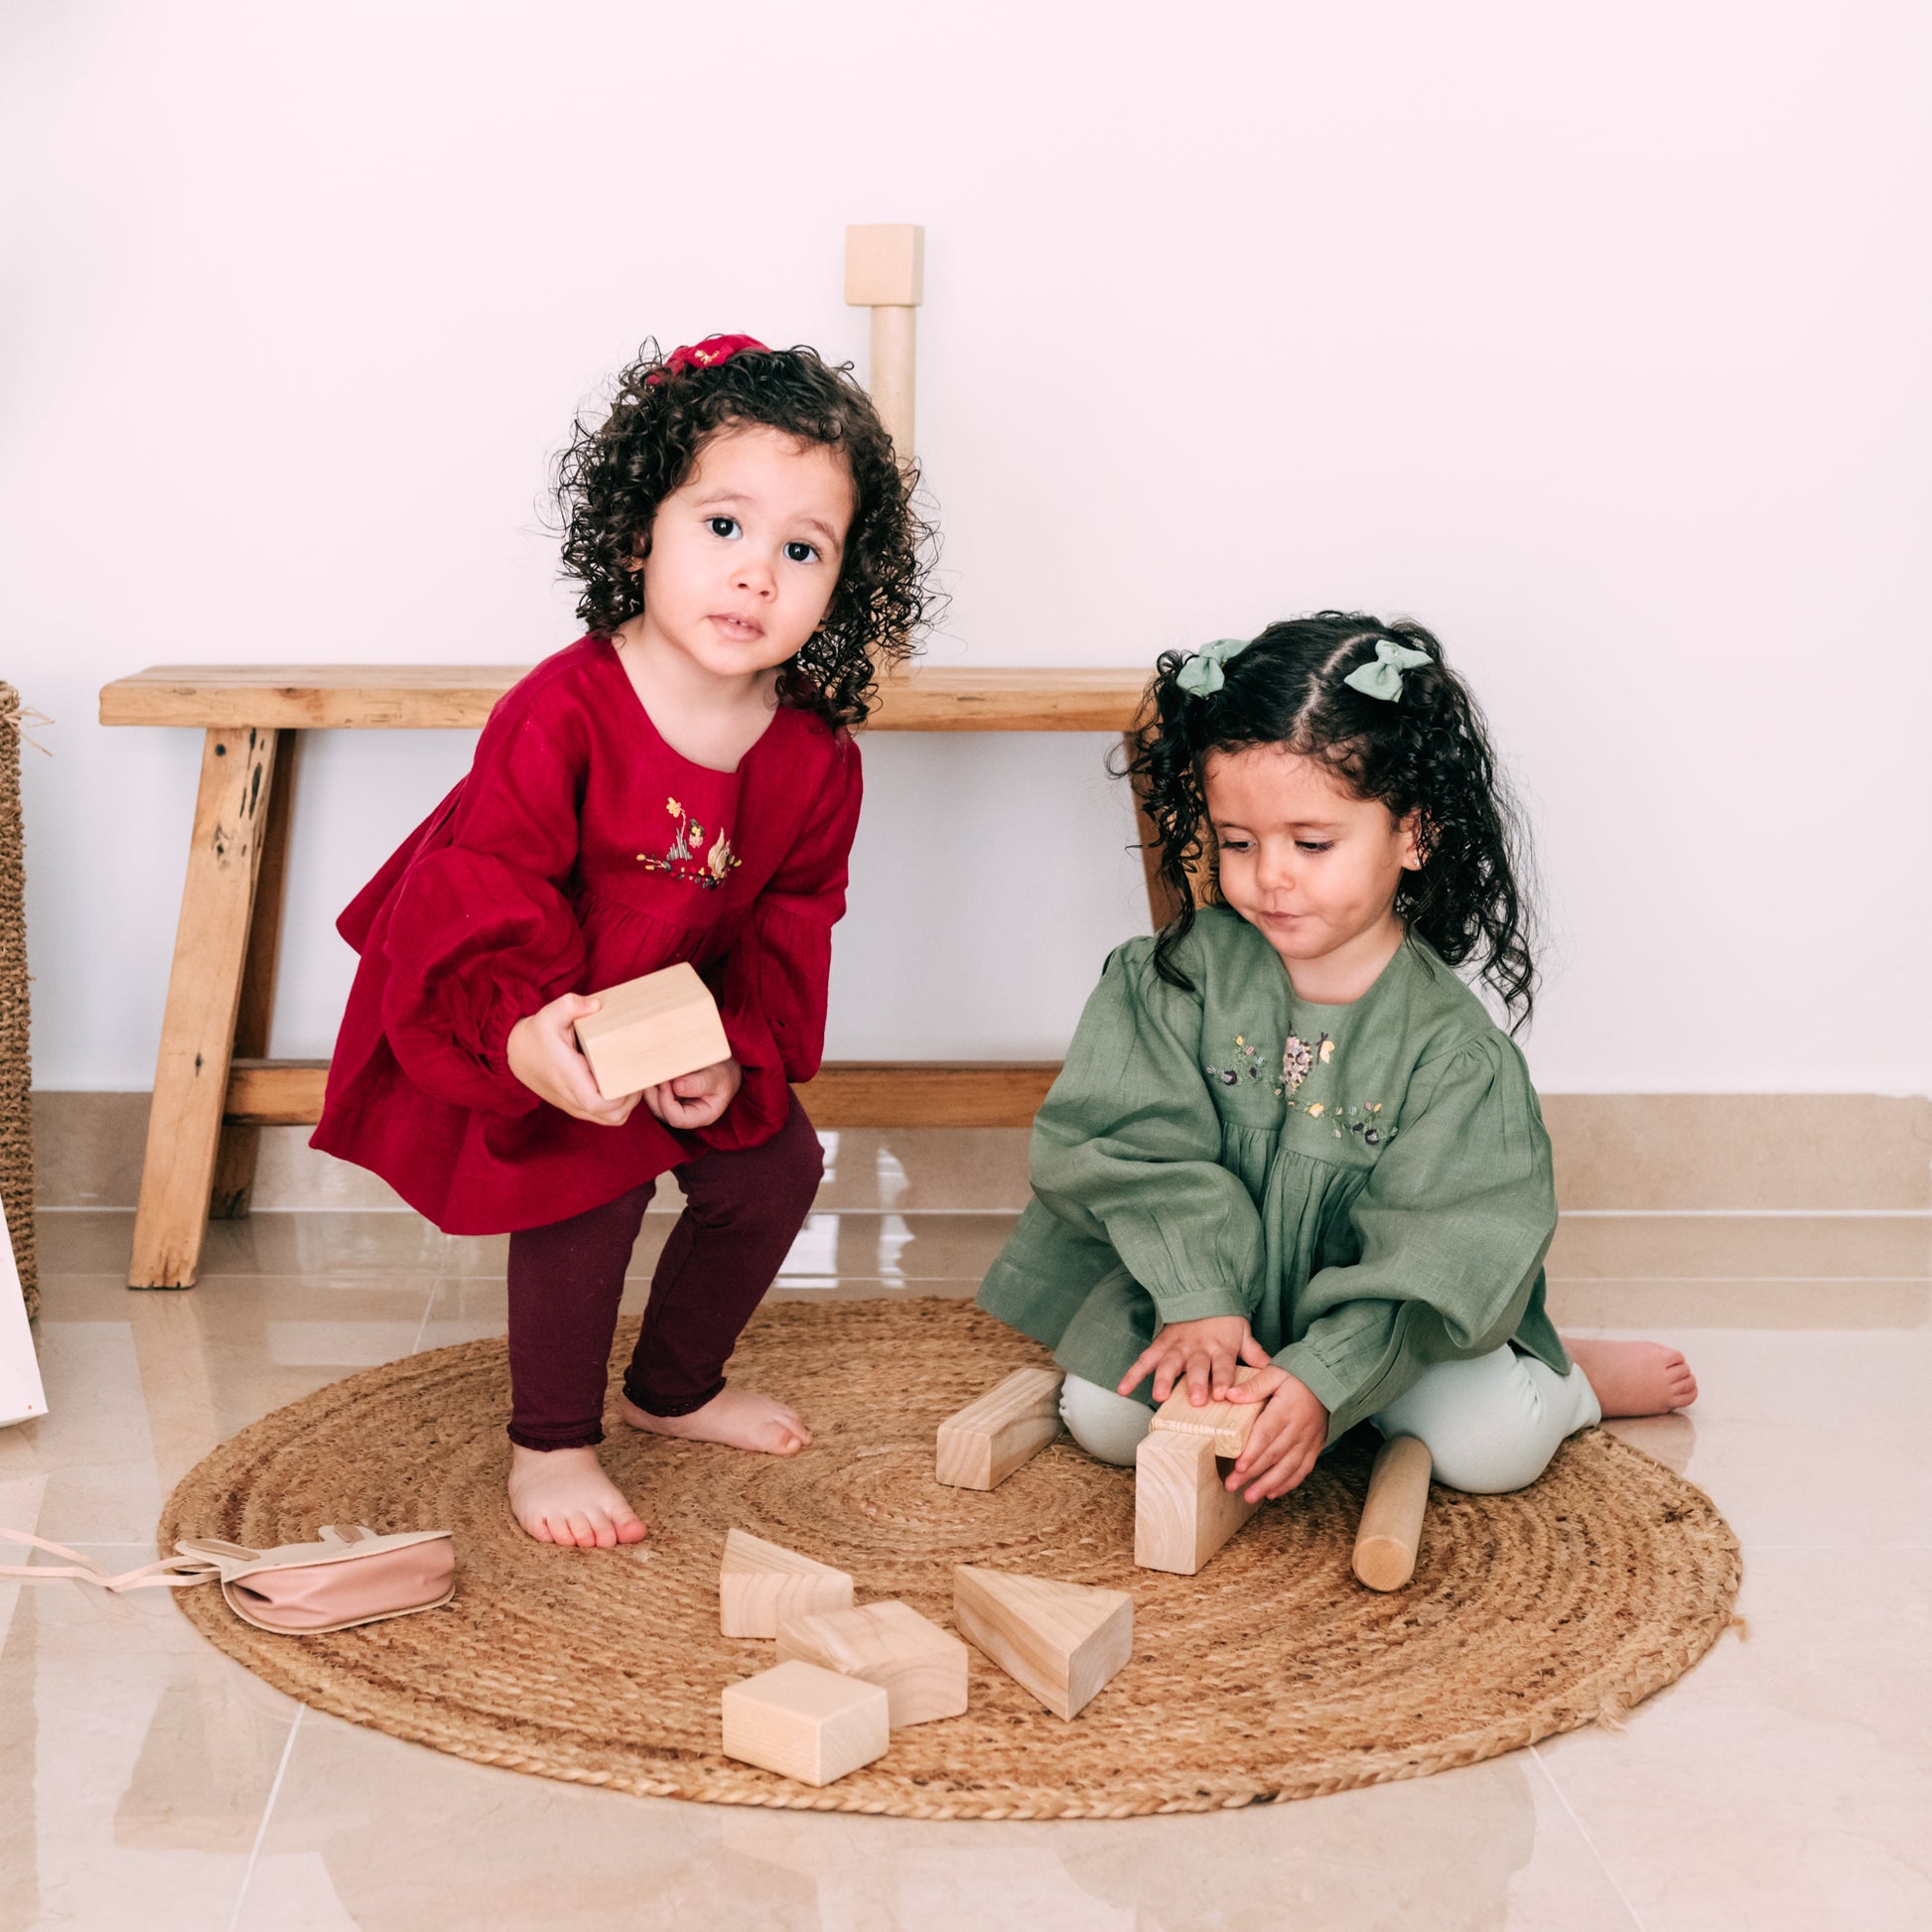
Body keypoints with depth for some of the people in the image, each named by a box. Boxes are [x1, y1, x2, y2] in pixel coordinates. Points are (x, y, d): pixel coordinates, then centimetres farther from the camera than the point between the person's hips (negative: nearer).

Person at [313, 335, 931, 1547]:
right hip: (509, 1020, -6)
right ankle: (551, 1445, 2)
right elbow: (487, 890, -32)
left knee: (774, 1166, 8)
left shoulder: (816, 755, -12)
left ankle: (675, 1387, 34)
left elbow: (790, 925, -3)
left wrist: (739, 1053, -16)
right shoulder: (560, 715, -31)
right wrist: (525, 1027, -48)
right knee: (590, 1185, -21)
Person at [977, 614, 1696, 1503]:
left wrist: (1325, 1378, -34)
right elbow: (1145, 1151, -15)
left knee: (1495, 1445, -21)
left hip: (1369, 1324, -2)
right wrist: (1199, 1304, -28)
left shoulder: (1451, 1045, -17)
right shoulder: (1182, 974, -11)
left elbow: (1427, 1255, -21)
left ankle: (1566, 1379, 14)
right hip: (1201, 1287, 2)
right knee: (1105, 1416, -20)